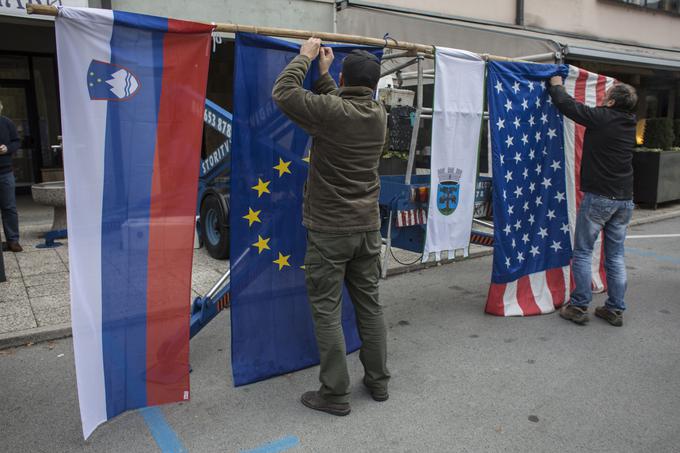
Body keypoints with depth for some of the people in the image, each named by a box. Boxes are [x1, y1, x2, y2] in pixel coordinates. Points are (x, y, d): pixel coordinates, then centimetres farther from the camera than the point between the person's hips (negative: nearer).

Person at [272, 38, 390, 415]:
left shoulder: (332, 111, -16)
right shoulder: (379, 115, 3)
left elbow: (283, 92, -7)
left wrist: (305, 57, 5)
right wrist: (322, 72, 24)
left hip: (329, 230, -6)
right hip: (367, 227, 6)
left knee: (327, 311, 3)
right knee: (369, 305, 15)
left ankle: (335, 394, 11)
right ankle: (378, 381, 28)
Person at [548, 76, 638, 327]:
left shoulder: (601, 117, -12)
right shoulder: (629, 122, 9)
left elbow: (567, 104, -4)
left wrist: (556, 85, 15)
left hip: (598, 197, -6)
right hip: (624, 199, 7)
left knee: (583, 253, 4)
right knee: (615, 256, 11)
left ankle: (578, 307, 8)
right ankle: (615, 309, 17)